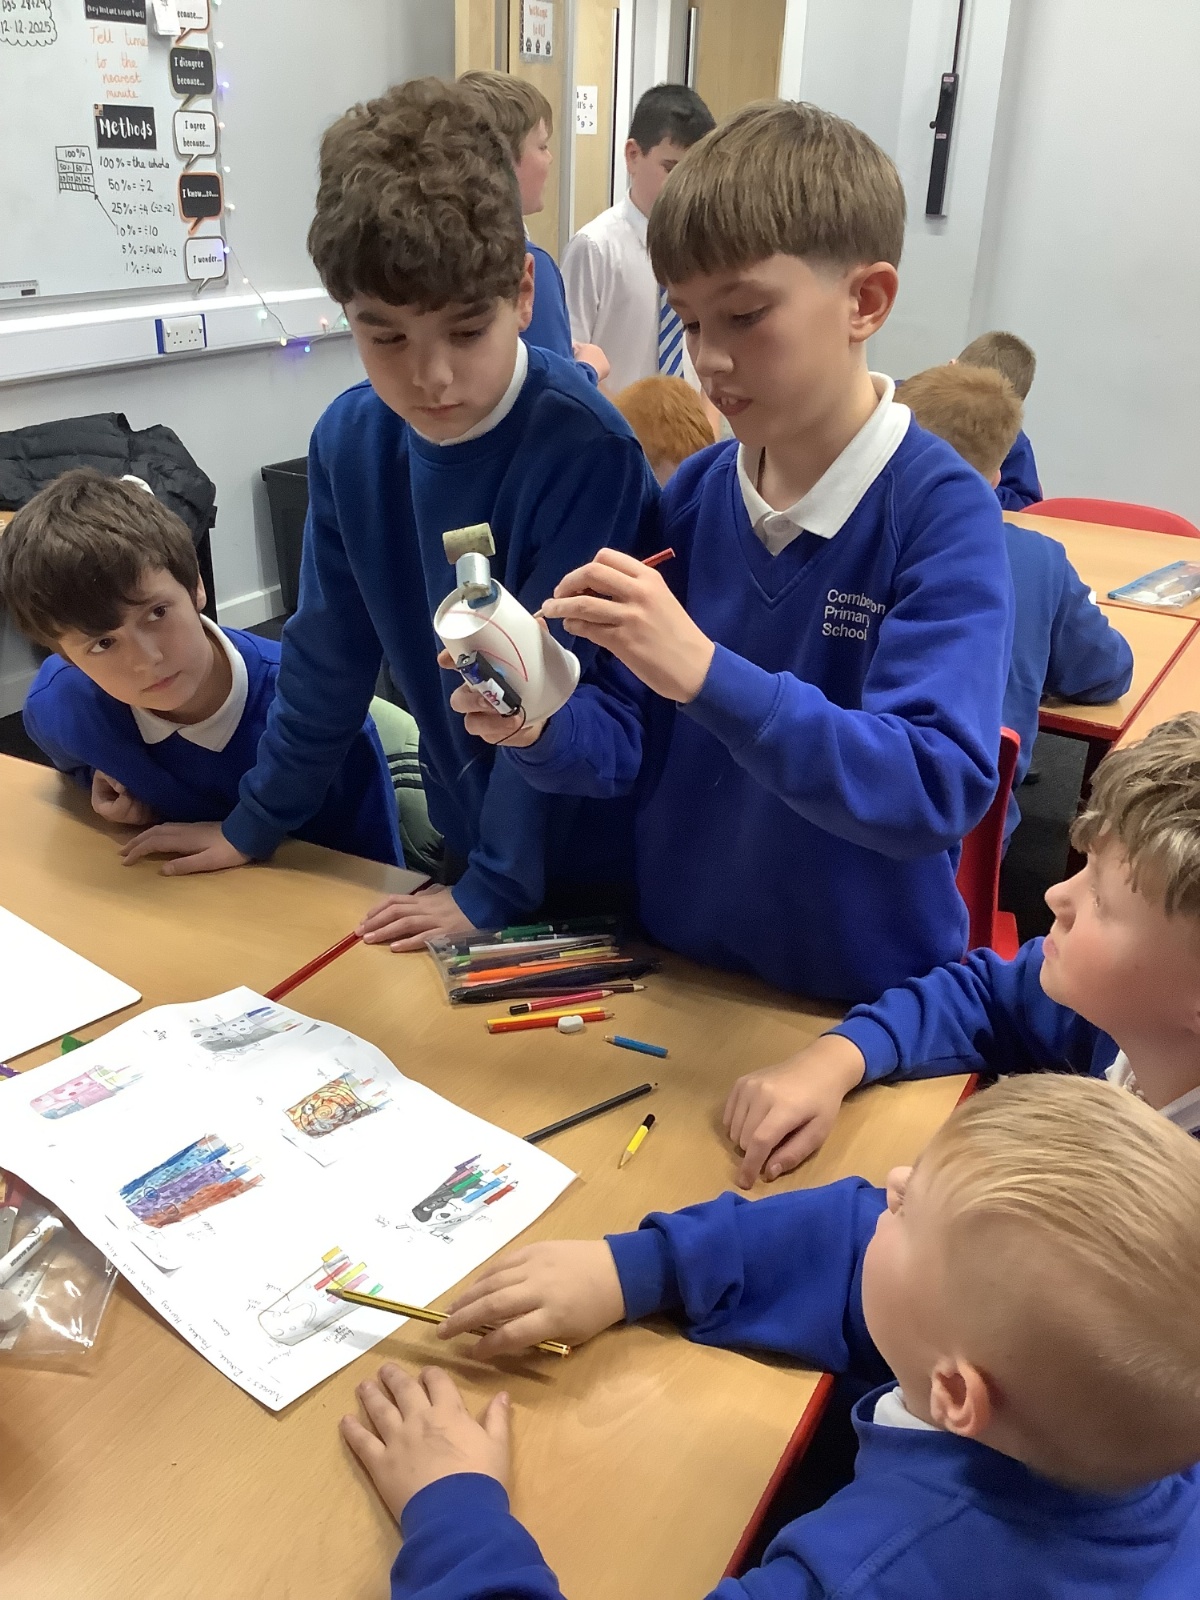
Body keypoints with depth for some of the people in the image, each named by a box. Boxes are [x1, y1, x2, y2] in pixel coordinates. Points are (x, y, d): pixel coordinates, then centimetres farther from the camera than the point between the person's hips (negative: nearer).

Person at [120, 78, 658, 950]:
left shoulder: (587, 449, -25)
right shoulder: (349, 441, -8)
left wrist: (496, 886, -18)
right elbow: (329, 655, 2)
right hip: (466, 835, 5)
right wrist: (256, 823, 7)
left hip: (603, 859, -4)